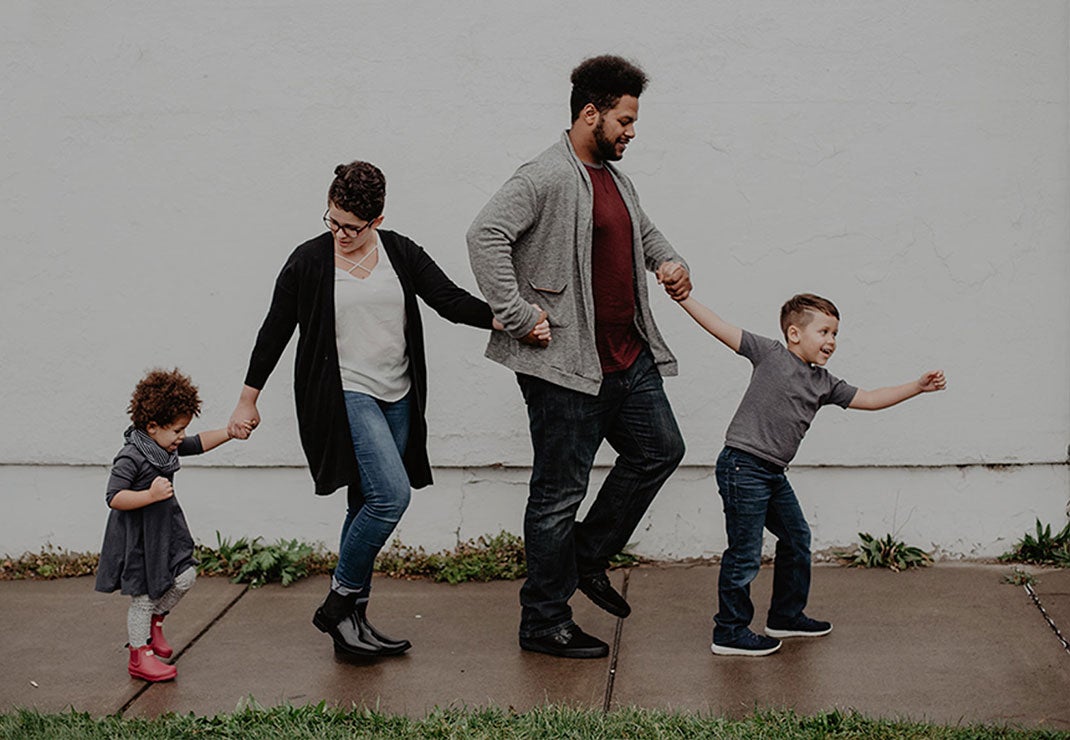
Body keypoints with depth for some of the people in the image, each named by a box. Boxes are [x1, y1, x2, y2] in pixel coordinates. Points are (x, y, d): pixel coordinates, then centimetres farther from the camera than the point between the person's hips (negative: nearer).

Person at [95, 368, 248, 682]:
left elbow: (199, 443, 17)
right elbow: (114, 498, -27)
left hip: (165, 531, 8)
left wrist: (229, 432, 6)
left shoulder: (168, 446, 4)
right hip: (138, 538, -8)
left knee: (184, 576, 3)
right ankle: (140, 654, 15)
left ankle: (154, 621, 29)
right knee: (143, 594, 1)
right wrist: (150, 495, -36)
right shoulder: (130, 458, -23)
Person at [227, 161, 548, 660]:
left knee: (368, 506, 8)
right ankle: (339, 603, -4)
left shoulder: (400, 253, 5)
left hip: (396, 399, 5)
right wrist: (248, 399, 7)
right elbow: (275, 330, 3)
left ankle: (351, 623, 18)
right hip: (343, 395, -5)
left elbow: (451, 300, 1)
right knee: (391, 493, -19)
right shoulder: (309, 260, -4)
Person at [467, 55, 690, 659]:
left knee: (660, 451, 16)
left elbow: (644, 231, 34)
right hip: (568, 367, -9)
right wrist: (520, 315, -25)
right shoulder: (547, 178, -14)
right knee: (560, 492, -1)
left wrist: (669, 261, 13)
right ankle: (544, 623, 11)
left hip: (629, 358, 9)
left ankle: (588, 557, 31)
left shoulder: (616, 179, 15)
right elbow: (486, 235, -25)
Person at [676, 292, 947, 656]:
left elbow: (869, 399, 16)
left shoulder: (825, 384, 13)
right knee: (745, 552, -5)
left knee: (796, 538, 19)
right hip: (742, 466, -9)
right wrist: (683, 297, -15)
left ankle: (786, 616, 36)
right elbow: (722, 328, -9)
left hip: (774, 474, 9)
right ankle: (730, 632, 7)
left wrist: (918, 386, 11)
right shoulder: (770, 354, -7)